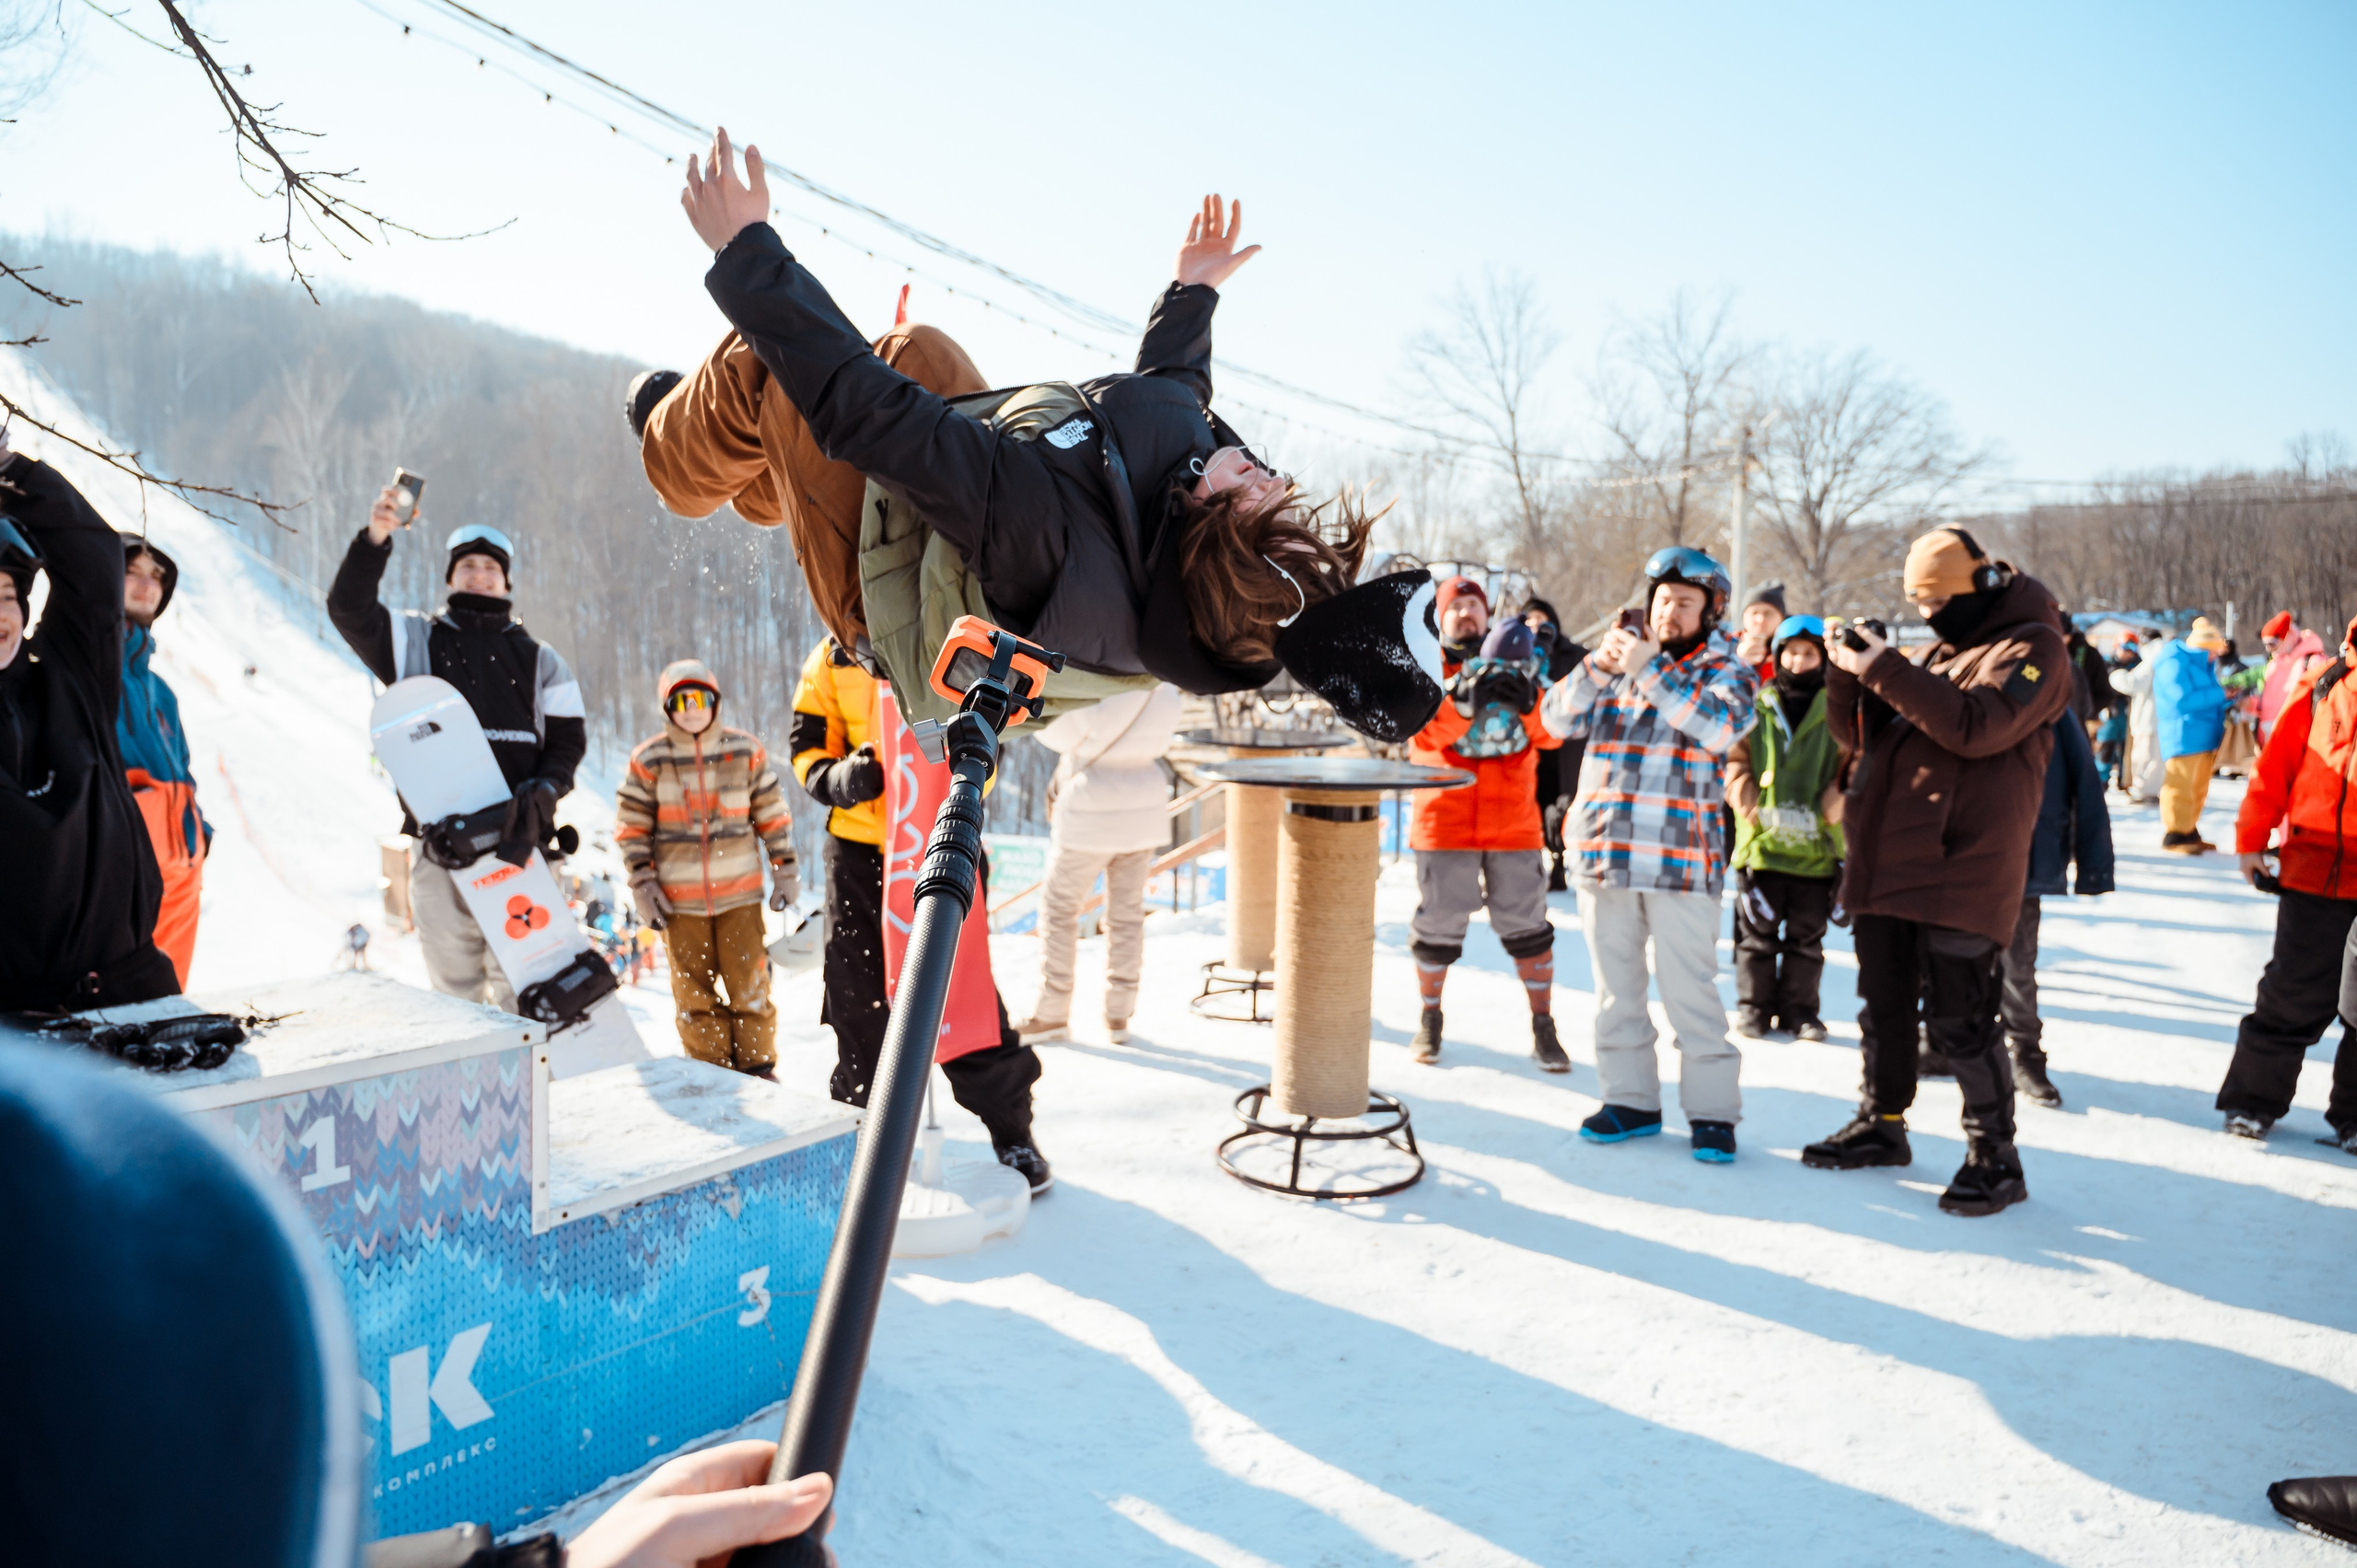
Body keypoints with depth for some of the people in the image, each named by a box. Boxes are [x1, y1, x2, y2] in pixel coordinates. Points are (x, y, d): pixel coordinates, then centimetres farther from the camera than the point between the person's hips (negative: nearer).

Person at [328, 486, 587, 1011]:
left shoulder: (538, 658, 16)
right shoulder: (416, 639, 16)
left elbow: (568, 740, 12)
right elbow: (349, 610, 0)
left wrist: (543, 791, -7)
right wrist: (375, 539, -14)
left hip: (517, 839, 0)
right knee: (452, 979, 1)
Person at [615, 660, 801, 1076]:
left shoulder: (746, 752, 2)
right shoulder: (648, 761, 0)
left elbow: (772, 814, 9)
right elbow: (631, 826, 4)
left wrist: (785, 868, 7)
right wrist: (642, 882, -2)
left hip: (740, 890, 0)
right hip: (680, 898, 0)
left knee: (749, 981, 2)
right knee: (694, 989, 7)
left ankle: (757, 1065, 16)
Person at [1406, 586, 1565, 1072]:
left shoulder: (1517, 662, 9)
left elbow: (1551, 736, -2)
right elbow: (1423, 733, -14)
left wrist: (1527, 700, -21)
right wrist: (1465, 700, -30)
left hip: (1512, 818, 2)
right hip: (1444, 818, -1)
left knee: (1526, 922, 5)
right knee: (1438, 923, 7)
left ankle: (1543, 1030, 16)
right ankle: (1428, 1020, 26)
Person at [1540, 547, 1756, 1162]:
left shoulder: (1725, 670, 5)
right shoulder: (1617, 660, 15)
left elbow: (1719, 727, -16)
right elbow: (1558, 720, 4)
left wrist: (1650, 671, -19)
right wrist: (1598, 666, -10)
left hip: (1681, 861, -4)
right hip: (1604, 852, 4)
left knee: (1689, 988, -4)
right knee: (1616, 985, 10)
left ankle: (1712, 1111, 8)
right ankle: (1630, 1099, 22)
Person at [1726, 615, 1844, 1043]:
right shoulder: (1757, 706, 5)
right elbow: (1735, 759, 5)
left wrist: (1838, 800, -10)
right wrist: (1748, 801, -10)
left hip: (1815, 845, 1)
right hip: (1762, 842, -1)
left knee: (1807, 936, 9)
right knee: (1757, 933, 6)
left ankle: (1799, 1009, 21)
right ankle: (1754, 1007, 17)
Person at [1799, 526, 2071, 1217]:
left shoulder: (2031, 646, -3)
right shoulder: (1928, 655, 19)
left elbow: (1977, 725, -20)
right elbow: (1861, 737, 18)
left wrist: (1883, 669, -20)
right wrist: (1848, 673, 1)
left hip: (1964, 869, -7)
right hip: (1887, 862, 7)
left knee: (1958, 1019, -5)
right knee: (1883, 1005, 16)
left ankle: (1994, 1155, 8)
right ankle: (1883, 1124, 31)